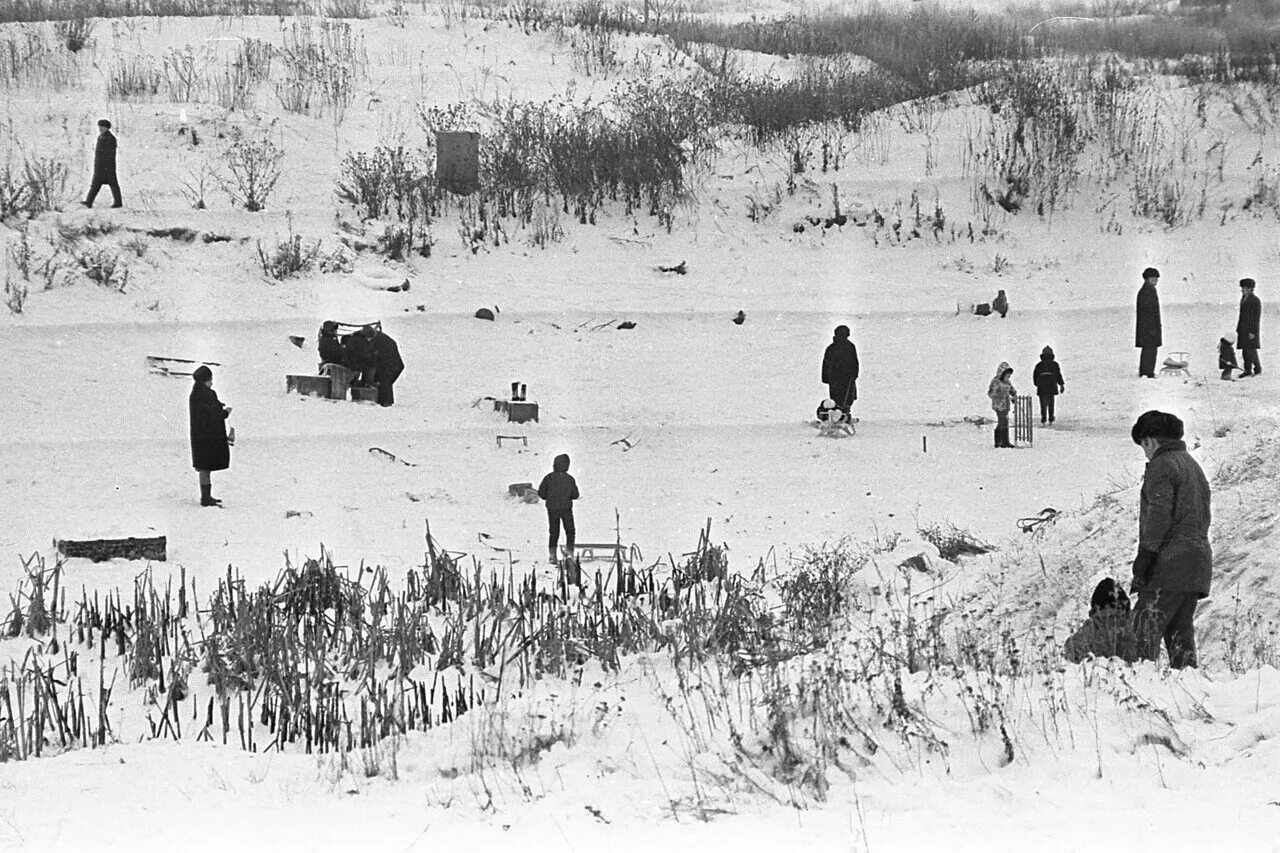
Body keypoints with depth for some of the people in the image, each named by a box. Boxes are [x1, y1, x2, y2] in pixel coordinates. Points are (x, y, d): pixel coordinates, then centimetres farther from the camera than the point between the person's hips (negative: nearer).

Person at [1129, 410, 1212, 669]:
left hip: (1170, 562, -9)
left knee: (1147, 631, -10)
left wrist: (1143, 561, -19)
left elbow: (1159, 515, -18)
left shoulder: (1162, 466, -8)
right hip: (1199, 558, 9)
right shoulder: (1193, 465, 22)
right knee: (1180, 630, 12)